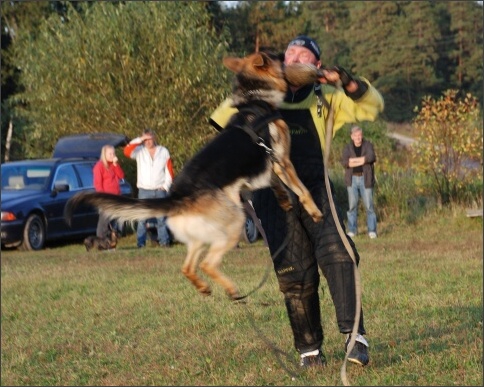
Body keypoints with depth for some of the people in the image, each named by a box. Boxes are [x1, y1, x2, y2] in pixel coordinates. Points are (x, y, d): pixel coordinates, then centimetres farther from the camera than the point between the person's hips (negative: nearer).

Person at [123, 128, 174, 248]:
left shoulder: (164, 151, 8)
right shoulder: (139, 151, 4)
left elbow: (169, 171, 9)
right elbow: (127, 151, -16)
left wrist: (166, 186, -1)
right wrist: (139, 140, -16)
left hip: (160, 190, 1)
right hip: (144, 190, -1)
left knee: (161, 218, 2)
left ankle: (164, 241, 5)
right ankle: (140, 243, -3)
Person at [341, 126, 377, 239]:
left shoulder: (368, 145, 2)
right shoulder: (347, 148, 6)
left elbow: (371, 157, -17)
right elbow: (344, 162, -11)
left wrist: (353, 160, -17)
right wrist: (363, 160, -18)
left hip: (365, 179, -1)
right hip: (352, 179, 1)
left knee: (369, 205, -3)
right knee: (352, 205, -2)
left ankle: (372, 230, 1)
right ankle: (352, 230, 3)